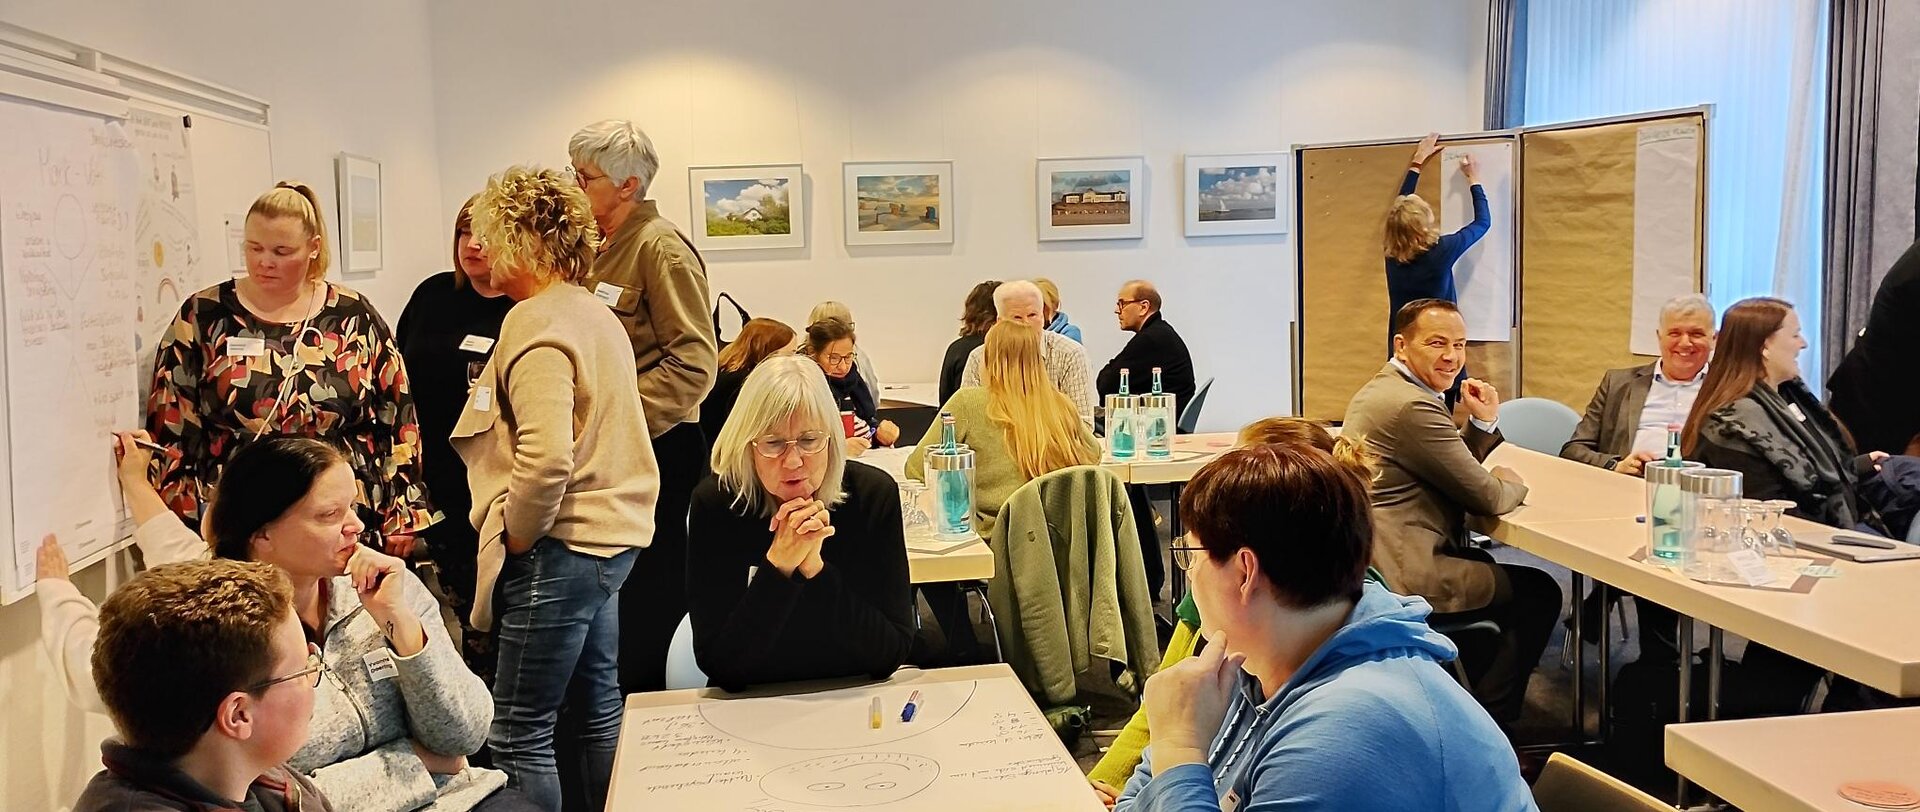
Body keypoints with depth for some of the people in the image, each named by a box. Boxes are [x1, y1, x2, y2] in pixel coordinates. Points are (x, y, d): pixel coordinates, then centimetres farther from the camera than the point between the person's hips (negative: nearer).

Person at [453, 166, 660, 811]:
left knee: (519, 733, -1)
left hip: (561, 548, -10)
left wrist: (517, 535, -13)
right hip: (610, 535, 10)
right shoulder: (595, 313, 14)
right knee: (598, 707, 19)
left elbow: (545, 457, -29)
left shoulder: (537, 322, -17)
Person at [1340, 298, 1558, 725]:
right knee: (1540, 592, 5)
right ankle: (1490, 719, 17)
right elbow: (1487, 496, -14)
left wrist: (1483, 423, 5)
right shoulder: (1412, 405, -20)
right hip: (1403, 578, -11)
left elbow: (1454, 470, 20)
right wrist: (1511, 483, 8)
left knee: (1482, 563, 34)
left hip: (1371, 562, 11)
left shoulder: (1382, 388, 14)